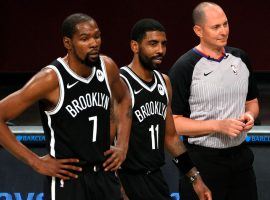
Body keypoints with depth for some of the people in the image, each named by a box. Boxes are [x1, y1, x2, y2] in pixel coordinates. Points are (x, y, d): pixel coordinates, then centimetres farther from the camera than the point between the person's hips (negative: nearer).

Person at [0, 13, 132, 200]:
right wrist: (35, 161, -15)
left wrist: (122, 145, 11)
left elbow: (124, 98, 22)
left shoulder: (107, 67, -1)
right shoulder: (51, 79, -18)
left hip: (105, 176, 6)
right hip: (67, 179, -6)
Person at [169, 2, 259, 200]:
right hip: (202, 160, -5)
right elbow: (174, 122, -12)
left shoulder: (240, 58, 7)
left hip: (241, 157, 5)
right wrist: (219, 126, -20)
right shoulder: (184, 68, -11)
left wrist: (250, 115, -3)